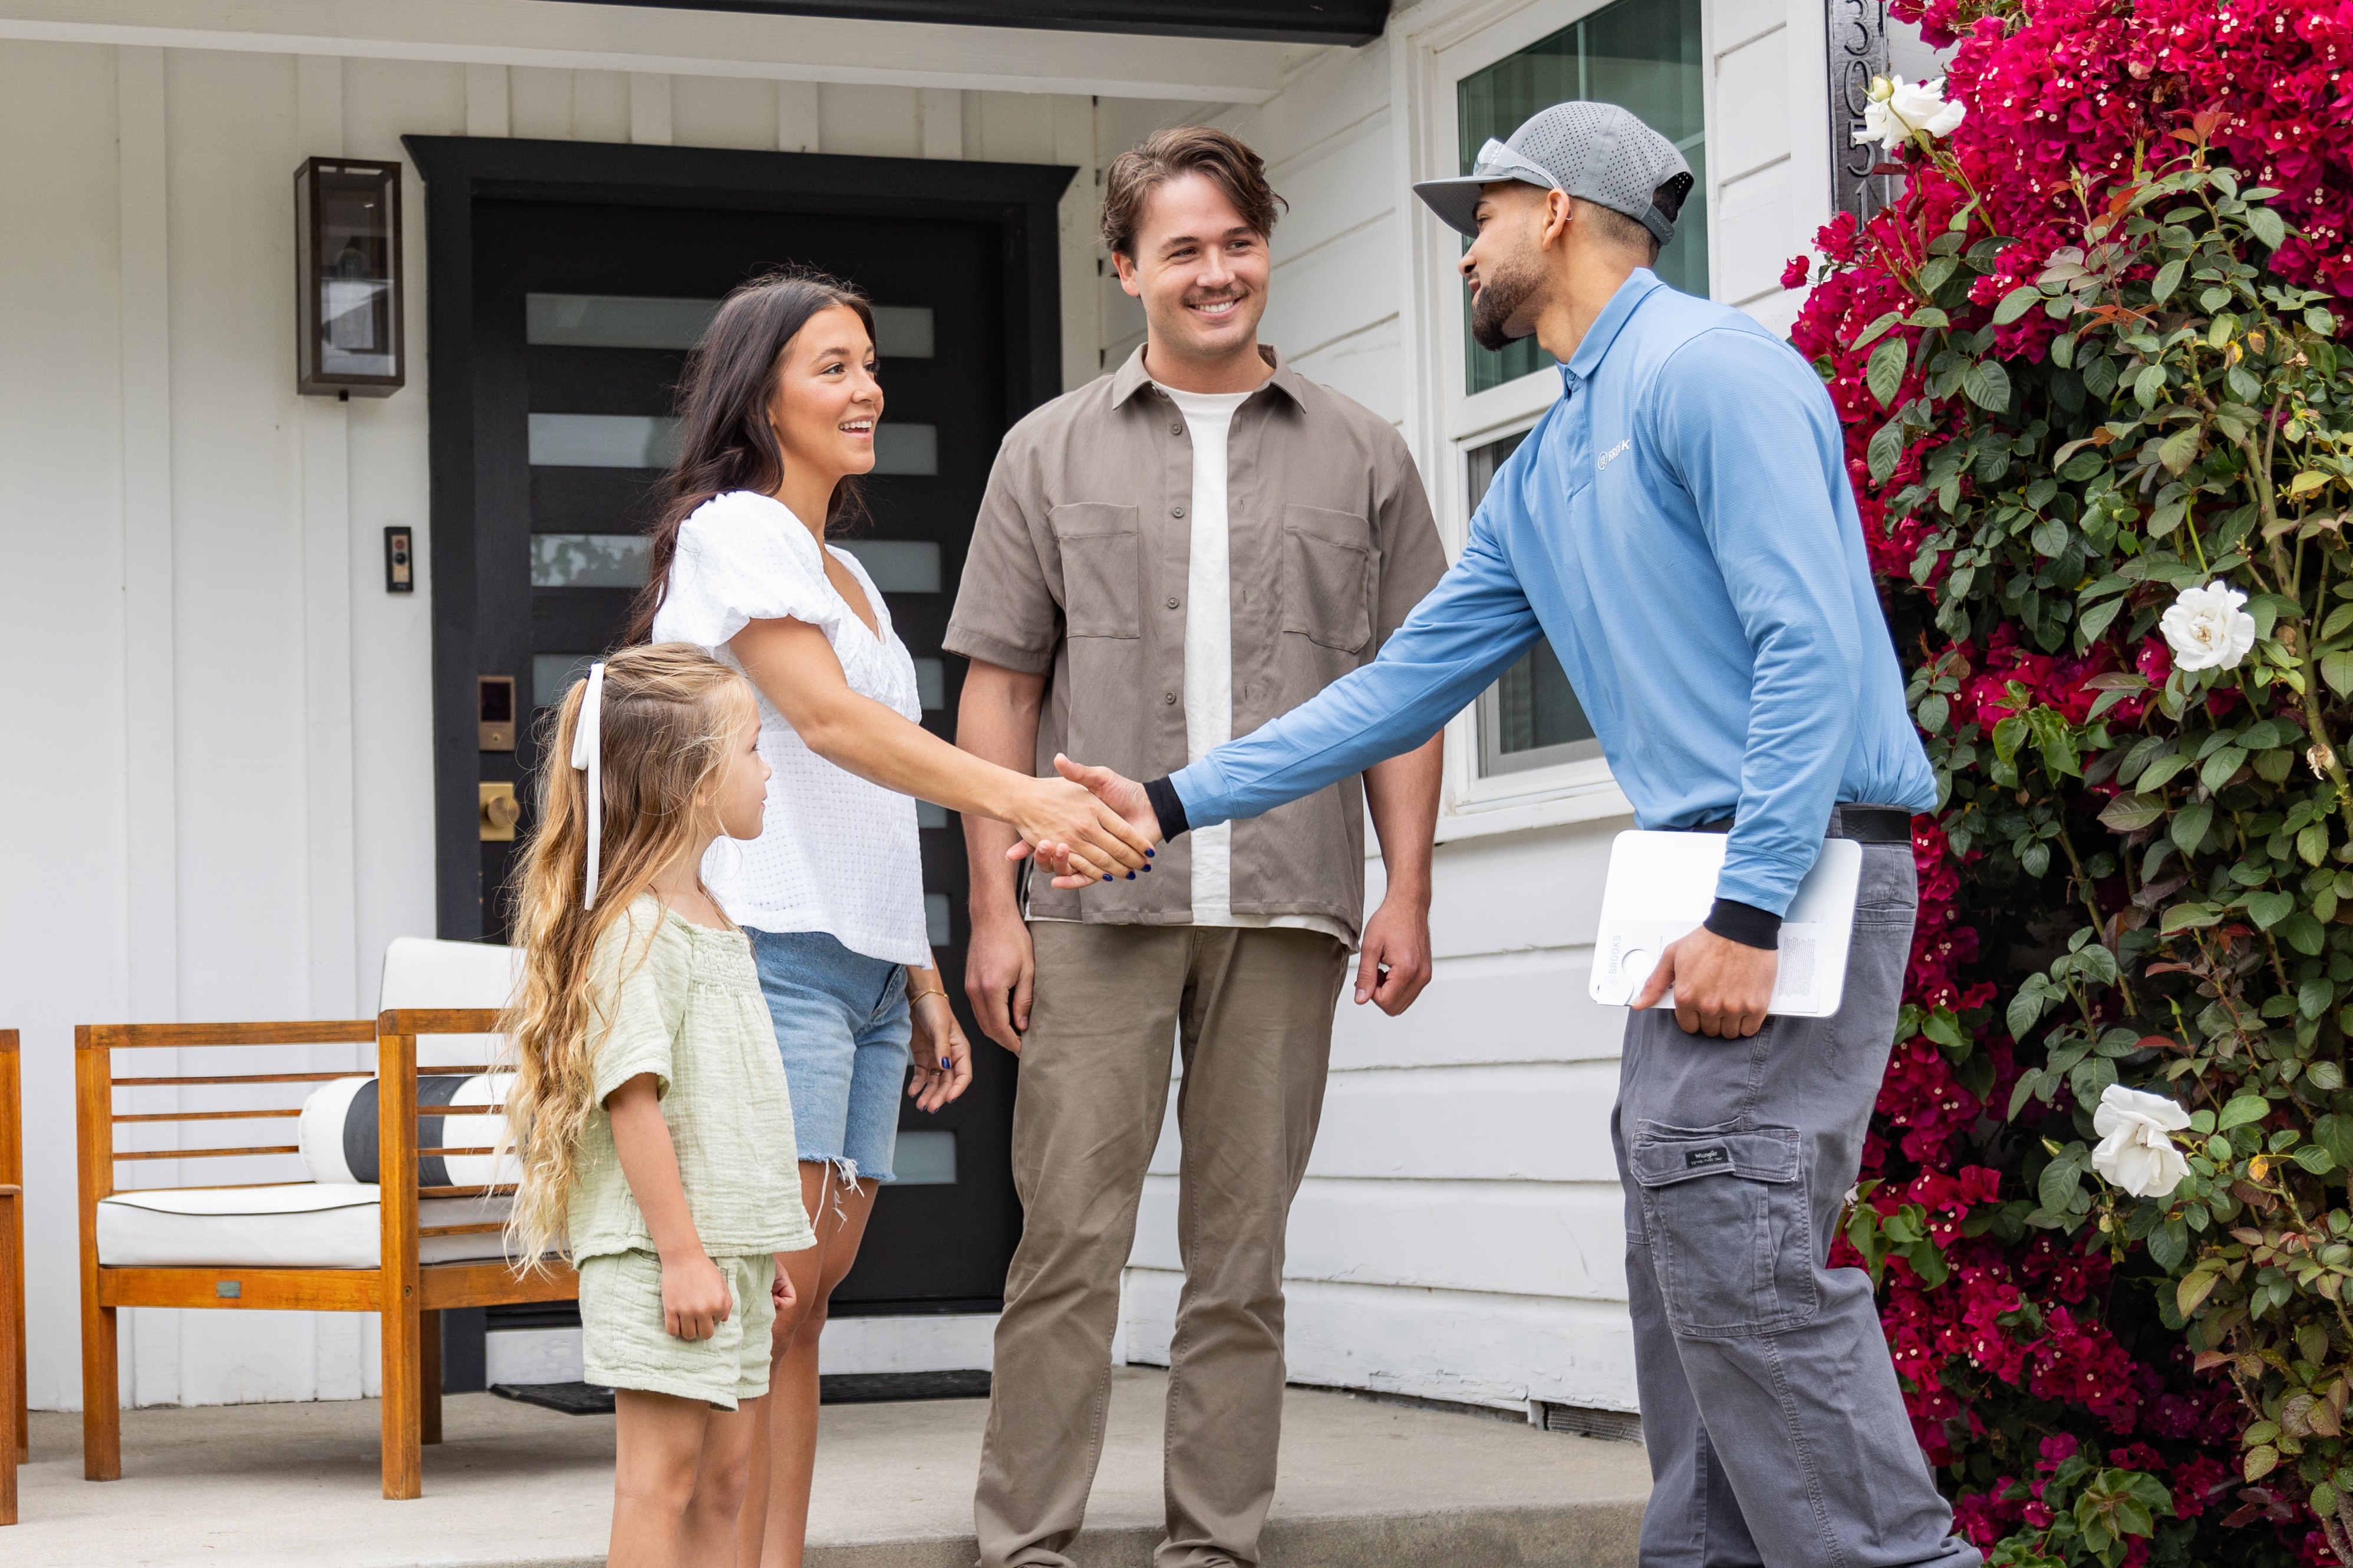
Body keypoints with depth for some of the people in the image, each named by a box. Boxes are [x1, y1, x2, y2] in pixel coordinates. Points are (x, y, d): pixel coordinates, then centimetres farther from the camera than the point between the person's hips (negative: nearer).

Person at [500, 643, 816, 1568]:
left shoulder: (712, 918, 15)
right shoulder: (634, 928, -15)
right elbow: (633, 1098, -20)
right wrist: (681, 1252, -22)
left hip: (728, 1244, 9)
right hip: (661, 1248, -9)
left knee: (723, 1471, 11)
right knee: (662, 1472, -5)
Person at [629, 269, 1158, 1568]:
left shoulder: (845, 572, 24)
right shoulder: (732, 530, -3)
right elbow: (826, 718, -17)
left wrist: (924, 978, 19)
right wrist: (1023, 798, -27)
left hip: (863, 963, 8)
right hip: (770, 949, -8)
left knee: (811, 1288, 2)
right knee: (772, 1286, -14)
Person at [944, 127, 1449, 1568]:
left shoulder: (1361, 456, 12)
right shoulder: (1054, 452, 10)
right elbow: (1001, 690, 8)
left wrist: (1408, 891, 2)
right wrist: (995, 905, 0)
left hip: (1286, 906, 1)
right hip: (1097, 904, -1)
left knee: (1243, 1247, 6)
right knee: (1070, 1234, -3)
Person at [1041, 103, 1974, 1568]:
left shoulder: (1707, 371, -9)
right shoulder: (1544, 475, 21)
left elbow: (1812, 644, -18)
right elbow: (1405, 683, 24)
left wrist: (1749, 914, -23)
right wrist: (1177, 802, 20)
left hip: (1793, 869, -10)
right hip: (1699, 876, 10)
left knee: (1740, 1258, -15)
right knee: (1688, 1274, 9)